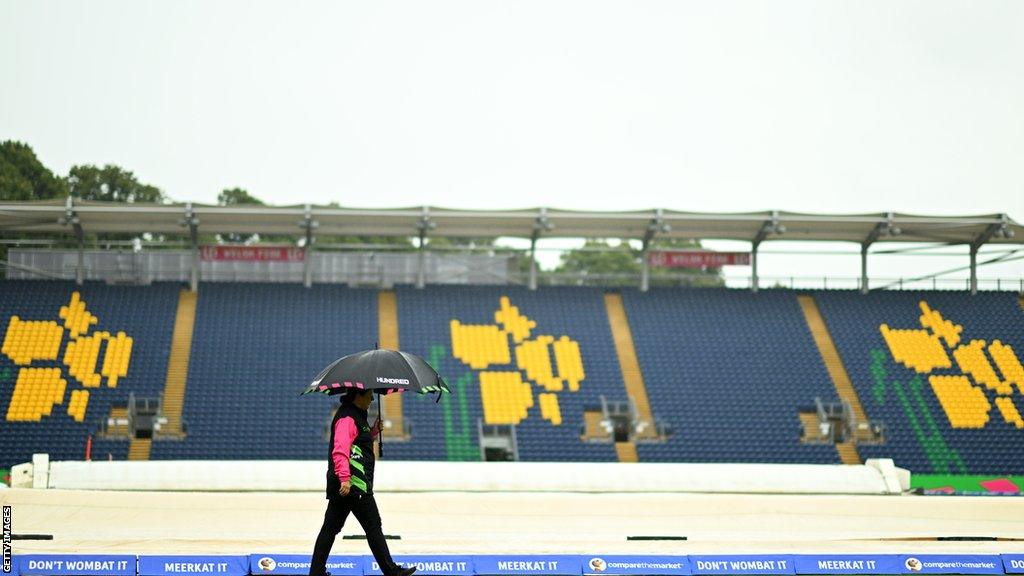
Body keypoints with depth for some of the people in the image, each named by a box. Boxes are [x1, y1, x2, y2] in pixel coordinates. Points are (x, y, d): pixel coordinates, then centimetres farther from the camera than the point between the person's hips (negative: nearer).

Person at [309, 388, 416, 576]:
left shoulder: (356, 415, 19)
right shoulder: (347, 418, -14)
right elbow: (340, 451, -26)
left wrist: (374, 431, 16)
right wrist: (345, 478, -34)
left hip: (345, 484, 11)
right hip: (354, 484, -11)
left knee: (330, 528, 9)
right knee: (373, 528, -4)